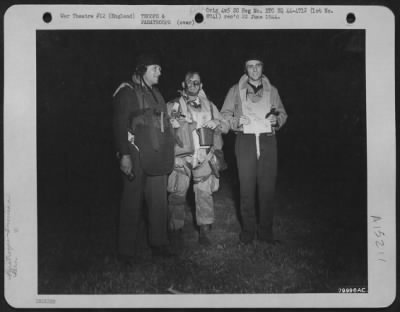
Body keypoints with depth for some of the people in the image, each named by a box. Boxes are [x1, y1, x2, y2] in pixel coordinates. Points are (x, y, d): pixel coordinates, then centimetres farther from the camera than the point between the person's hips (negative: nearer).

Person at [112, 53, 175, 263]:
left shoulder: (155, 94, 18)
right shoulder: (127, 92, -6)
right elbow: (120, 125, -12)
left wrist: (166, 153, 18)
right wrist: (124, 155, -19)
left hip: (157, 157, 7)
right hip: (136, 157, -7)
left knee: (159, 201, 10)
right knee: (133, 202, -1)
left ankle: (159, 244, 21)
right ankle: (128, 251, 6)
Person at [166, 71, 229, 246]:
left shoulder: (209, 106, 20)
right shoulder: (173, 105, 12)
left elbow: (226, 127, 20)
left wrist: (216, 123, 0)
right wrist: (175, 121, -11)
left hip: (204, 156, 2)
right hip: (181, 156, -2)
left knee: (205, 193, -4)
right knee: (178, 194, -4)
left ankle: (204, 231, 3)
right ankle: (176, 230, 9)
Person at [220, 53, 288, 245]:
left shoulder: (272, 90, 14)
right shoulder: (236, 90, 9)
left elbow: (283, 114, 19)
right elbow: (224, 114, 10)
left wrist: (277, 120, -4)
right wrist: (236, 121, -10)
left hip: (268, 140, 2)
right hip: (245, 141, -1)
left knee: (267, 188, 0)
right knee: (247, 188, -2)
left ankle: (265, 231, 8)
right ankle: (248, 230, 8)